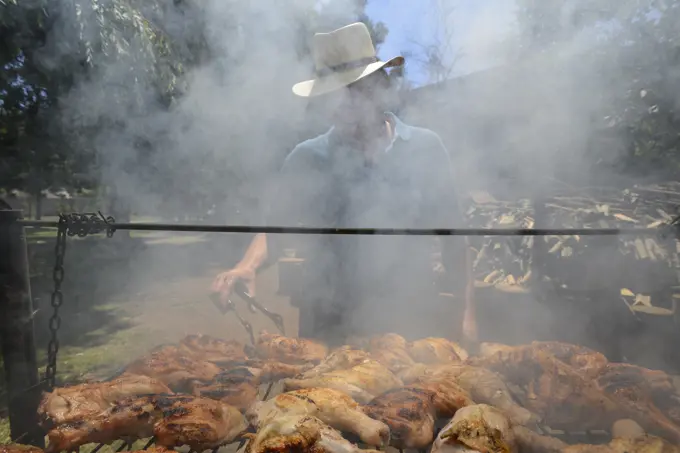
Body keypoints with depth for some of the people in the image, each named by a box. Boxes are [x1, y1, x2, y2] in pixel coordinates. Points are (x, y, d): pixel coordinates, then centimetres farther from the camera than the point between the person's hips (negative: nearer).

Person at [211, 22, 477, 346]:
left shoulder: (425, 148, -1)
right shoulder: (307, 158, -2)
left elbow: (452, 236, 3)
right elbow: (275, 228, 0)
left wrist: (467, 312, -2)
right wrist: (247, 266, -20)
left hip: (416, 321, 1)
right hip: (330, 325, 0)